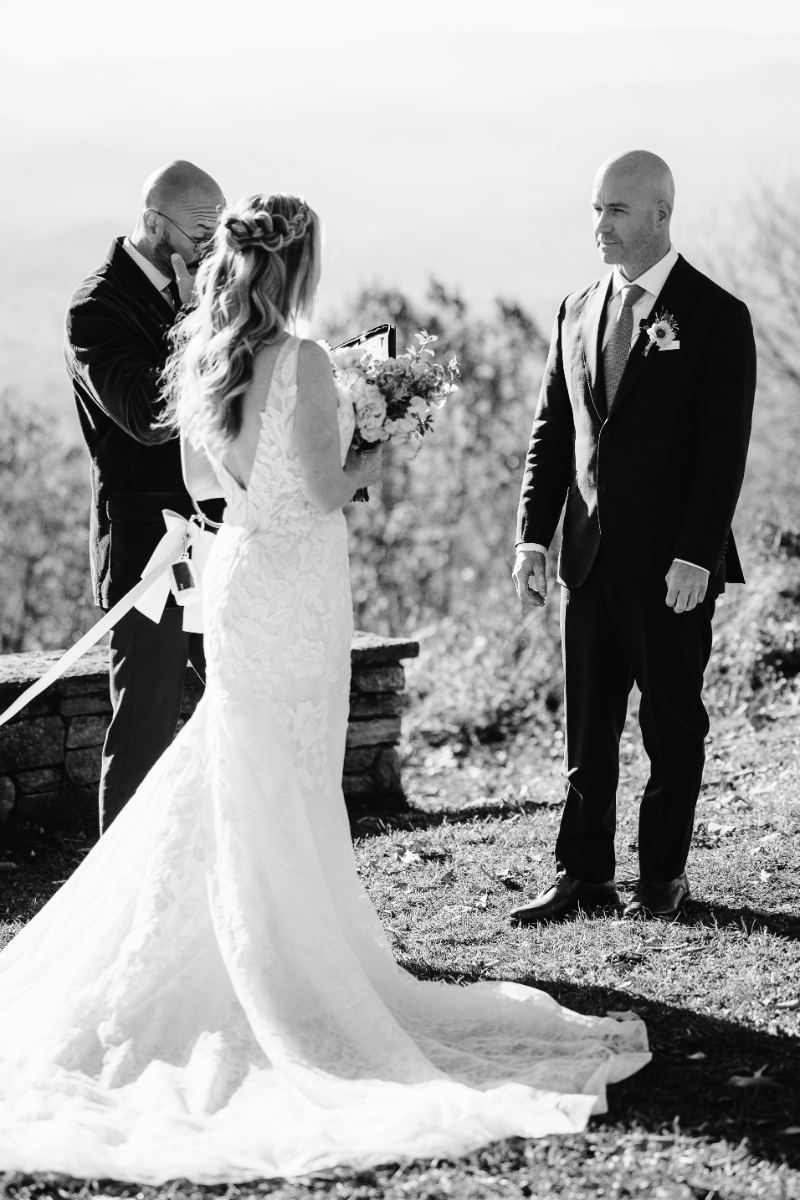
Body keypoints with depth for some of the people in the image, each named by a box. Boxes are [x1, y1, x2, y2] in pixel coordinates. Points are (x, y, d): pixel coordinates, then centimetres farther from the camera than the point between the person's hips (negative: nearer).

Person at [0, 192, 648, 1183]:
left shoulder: (197, 360, 3)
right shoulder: (301, 362, -18)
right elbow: (326, 490, -17)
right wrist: (378, 450, 1)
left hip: (231, 575, 6)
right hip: (294, 589, -6)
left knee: (231, 783, 17)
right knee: (287, 796, 4)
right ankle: (292, 981, 14)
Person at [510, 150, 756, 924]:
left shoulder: (716, 317, -6)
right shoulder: (577, 312, 11)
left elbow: (724, 448, -10)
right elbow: (550, 430, 12)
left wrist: (695, 556, -16)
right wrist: (532, 535, 4)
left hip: (672, 565, -5)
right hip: (589, 559, 5)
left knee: (672, 726, 6)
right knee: (586, 728, 8)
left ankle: (663, 876, 16)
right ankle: (583, 876, 14)